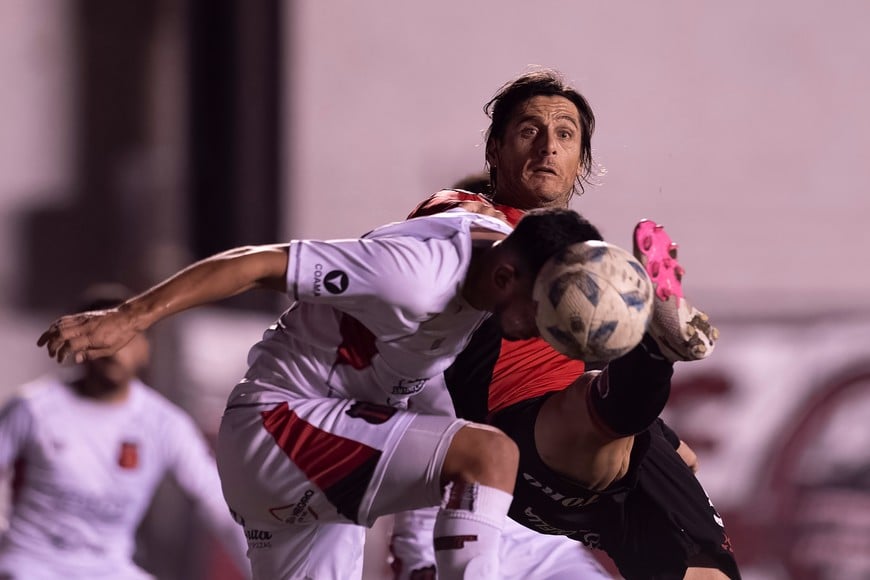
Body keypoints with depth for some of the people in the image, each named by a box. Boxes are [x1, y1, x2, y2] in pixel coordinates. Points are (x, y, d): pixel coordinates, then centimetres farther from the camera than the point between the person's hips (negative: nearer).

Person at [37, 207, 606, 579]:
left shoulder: (504, 244, -3)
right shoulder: (415, 276, -28)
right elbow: (258, 264, -26)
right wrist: (129, 319, -25)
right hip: (278, 424, -10)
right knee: (489, 454, -25)